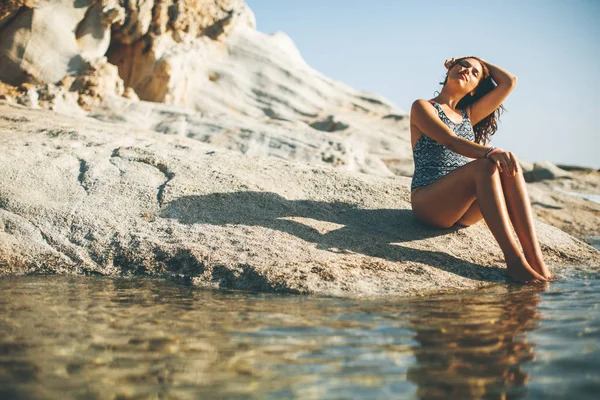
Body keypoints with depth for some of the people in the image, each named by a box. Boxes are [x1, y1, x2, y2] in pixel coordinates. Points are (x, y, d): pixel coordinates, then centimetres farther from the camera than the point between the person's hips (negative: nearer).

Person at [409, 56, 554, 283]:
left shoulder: (468, 115, 24)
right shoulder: (423, 107, 5)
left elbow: (509, 82, 21)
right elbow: (450, 141, -14)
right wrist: (490, 152, -31)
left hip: (463, 211, 6)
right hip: (428, 202, -6)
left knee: (508, 167, -23)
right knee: (485, 165, -32)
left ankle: (535, 258, -33)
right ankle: (514, 259, -39)